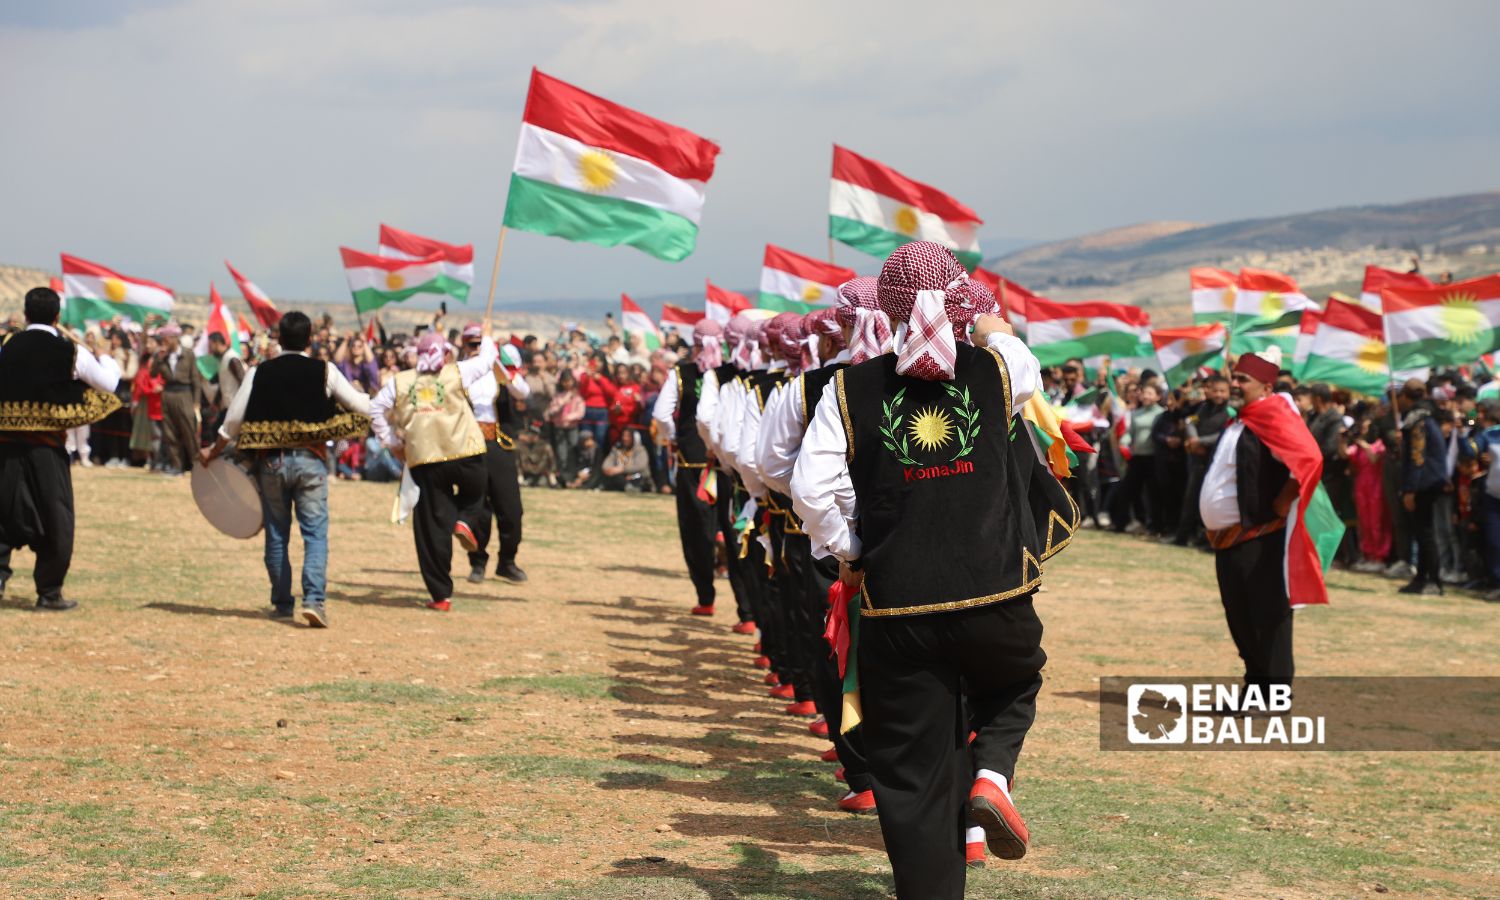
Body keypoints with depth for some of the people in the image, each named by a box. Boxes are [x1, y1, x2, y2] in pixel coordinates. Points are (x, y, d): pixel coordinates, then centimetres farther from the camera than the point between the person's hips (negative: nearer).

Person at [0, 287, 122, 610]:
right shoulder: (69, 351, -7)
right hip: (46, 447, -3)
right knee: (54, 518, 7)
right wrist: (106, 359, 23)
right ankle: (49, 592, 11)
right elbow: (109, 383, 3)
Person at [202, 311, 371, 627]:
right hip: (310, 460, -1)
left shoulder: (259, 373, 1)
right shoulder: (325, 371, -2)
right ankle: (314, 599, -17)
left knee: (276, 535, 12)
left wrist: (214, 452, 17)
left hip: (270, 461, 1)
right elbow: (361, 407, 1)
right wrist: (363, 396, 25)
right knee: (315, 533, -2)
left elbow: (234, 419, 2)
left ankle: (282, 604, 19)